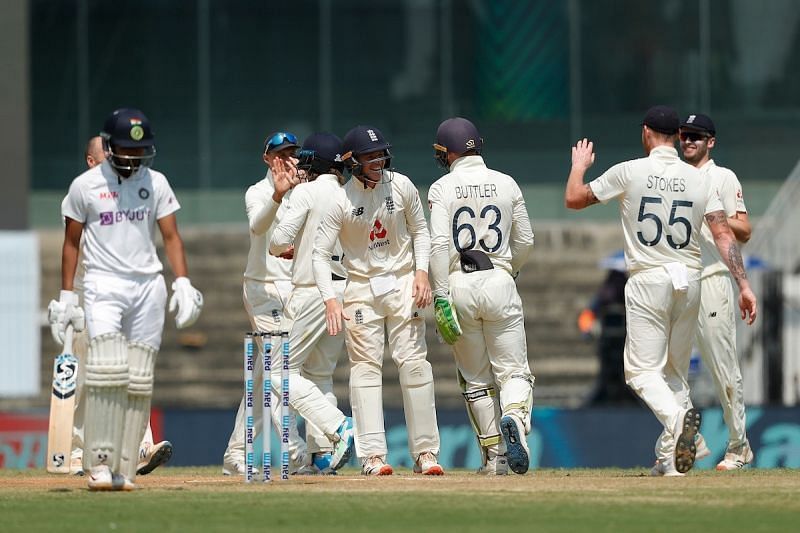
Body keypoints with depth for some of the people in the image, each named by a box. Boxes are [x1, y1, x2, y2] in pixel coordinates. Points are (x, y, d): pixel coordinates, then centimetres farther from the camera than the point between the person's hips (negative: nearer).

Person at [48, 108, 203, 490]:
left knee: (139, 381, -1)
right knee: (106, 370, -20)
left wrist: (183, 283, -5)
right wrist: (66, 296, 3)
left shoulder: (156, 183, 9)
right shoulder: (85, 186, 2)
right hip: (103, 283, -3)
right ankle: (99, 463, -18)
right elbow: (72, 242, 8)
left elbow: (171, 236, 9)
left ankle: (124, 469, 2)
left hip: (148, 285, 3)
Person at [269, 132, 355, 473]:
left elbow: (280, 240, -14)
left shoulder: (307, 192, -8)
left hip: (313, 292, -7)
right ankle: (322, 454, 9)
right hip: (346, 289, 7)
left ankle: (338, 426, -19)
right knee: (319, 374, 16)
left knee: (282, 370, -3)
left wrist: (277, 247, 11)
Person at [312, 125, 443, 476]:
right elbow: (321, 253, -10)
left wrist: (421, 272, -6)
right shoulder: (341, 201, -10)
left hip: (403, 282, 2)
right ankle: (373, 455, -6)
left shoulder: (401, 187, -3)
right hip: (361, 286, -1)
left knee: (414, 363, -4)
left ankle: (425, 452, -1)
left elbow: (420, 231, 9)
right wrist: (330, 299, -21)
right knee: (365, 367, -5)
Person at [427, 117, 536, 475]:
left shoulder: (442, 188, -2)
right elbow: (525, 241, 9)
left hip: (459, 284, -1)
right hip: (500, 283, 1)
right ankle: (515, 417, -30)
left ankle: (494, 456, 9)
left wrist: (441, 296, -11)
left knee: (476, 379, 10)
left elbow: (439, 244, -12)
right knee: (513, 370, 2)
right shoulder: (506, 184, 5)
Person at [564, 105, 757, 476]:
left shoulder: (629, 172, -4)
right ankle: (669, 457, 11)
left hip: (648, 280, -4)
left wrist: (579, 165, 24)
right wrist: (744, 285, -7)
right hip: (689, 281, 4)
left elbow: (573, 199, 4)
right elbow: (723, 233, -5)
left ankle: (677, 417, -35)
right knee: (676, 371, 16)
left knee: (643, 370, -5)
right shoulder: (698, 179, 4)